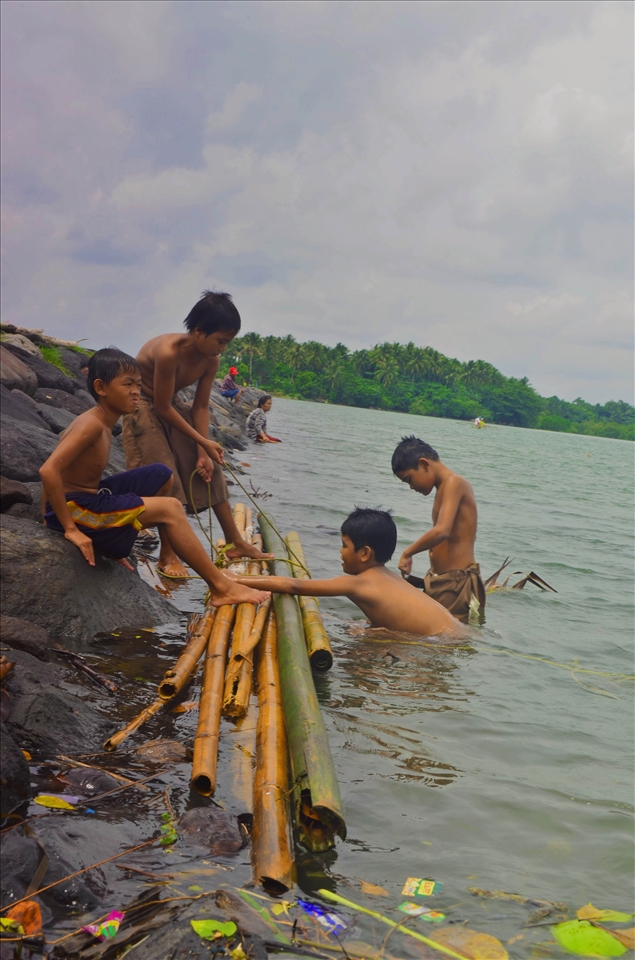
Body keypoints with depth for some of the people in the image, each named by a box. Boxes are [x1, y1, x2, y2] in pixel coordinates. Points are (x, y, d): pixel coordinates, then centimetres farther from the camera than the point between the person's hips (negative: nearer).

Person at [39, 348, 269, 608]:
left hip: (91, 498, 10)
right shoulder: (91, 424, -20)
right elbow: (49, 471, -30)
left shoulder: (103, 423, 8)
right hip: (74, 509, -10)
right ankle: (221, 588, -11)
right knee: (169, 508, -15)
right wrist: (71, 529, -26)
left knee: (161, 475, 15)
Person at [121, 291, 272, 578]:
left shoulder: (211, 360, -13)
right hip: (143, 407, -7)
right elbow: (162, 408, -28)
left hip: (171, 406, 7)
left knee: (210, 470, 3)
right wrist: (204, 443, -23)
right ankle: (167, 555, -6)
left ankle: (236, 542, 9)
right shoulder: (169, 352, -35)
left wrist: (203, 453, -13)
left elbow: (201, 407, -6)